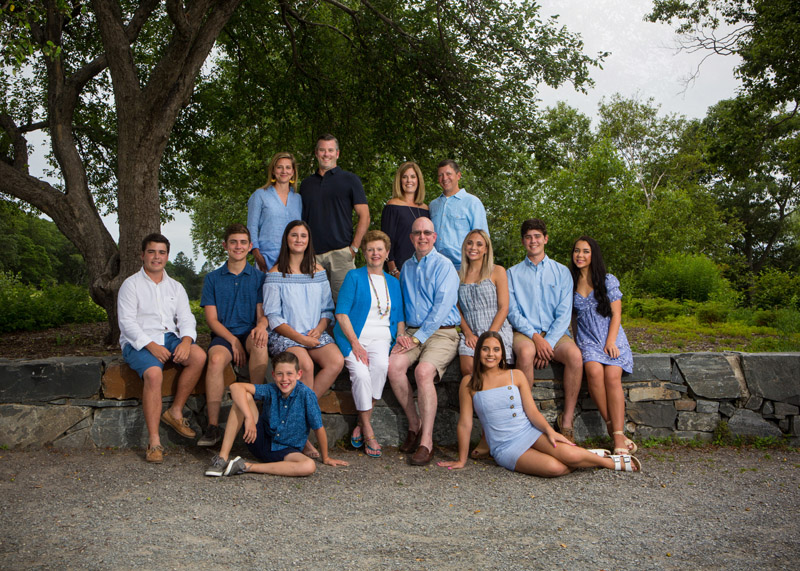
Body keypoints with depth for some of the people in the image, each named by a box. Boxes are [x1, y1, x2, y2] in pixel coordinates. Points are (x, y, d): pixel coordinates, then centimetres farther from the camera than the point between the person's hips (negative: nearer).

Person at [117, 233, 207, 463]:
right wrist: (151, 345, -21)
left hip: (169, 337, 4)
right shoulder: (131, 284, 4)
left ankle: (175, 411, -11)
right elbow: (127, 321, -7)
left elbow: (186, 318, 9)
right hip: (138, 342, -4)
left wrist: (186, 341, -14)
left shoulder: (175, 287, 19)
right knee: (153, 373, -33)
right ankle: (153, 441, -29)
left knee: (199, 356, -25)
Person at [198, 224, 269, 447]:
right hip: (223, 335, 0)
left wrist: (261, 326, -20)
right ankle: (213, 426, -30)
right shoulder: (212, 278, 12)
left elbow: (262, 314, 7)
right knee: (216, 359, -34)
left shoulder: (258, 277, 12)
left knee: (259, 339, -36)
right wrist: (233, 340, -12)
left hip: (250, 333, 0)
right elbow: (211, 318, 4)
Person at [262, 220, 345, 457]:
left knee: (337, 361, -27)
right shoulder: (276, 274, 2)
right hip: (284, 336, -4)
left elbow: (328, 308, 15)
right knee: (306, 365, -34)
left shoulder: (318, 271, 15)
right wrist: (299, 337, -15)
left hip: (315, 334, 4)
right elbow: (273, 317, -3)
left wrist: (319, 329, -6)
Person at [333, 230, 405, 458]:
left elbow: (399, 318, 21)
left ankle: (362, 422, -19)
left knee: (381, 365, -31)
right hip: (353, 336, -2)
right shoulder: (354, 276, 6)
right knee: (361, 373, -30)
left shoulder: (393, 283, 20)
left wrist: (401, 338, 0)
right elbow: (341, 313, -3)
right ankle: (368, 431, -17)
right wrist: (355, 344, -14)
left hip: (381, 338, 2)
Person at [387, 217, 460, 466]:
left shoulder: (444, 266, -4)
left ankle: (426, 441, -23)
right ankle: (414, 424, -6)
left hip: (441, 332, -5)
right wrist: (401, 333, 4)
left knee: (423, 371, -31)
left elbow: (442, 308, -13)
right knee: (394, 365, -23)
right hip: (412, 332, 5)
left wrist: (417, 338, -16)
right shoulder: (406, 267, 17)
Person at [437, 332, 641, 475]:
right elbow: (465, 423, 2)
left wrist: (549, 430, -17)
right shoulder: (469, 384, 1)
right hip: (505, 448, -2)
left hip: (530, 433, 2)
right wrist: (461, 461, 4)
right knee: (554, 467, -29)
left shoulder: (516, 375, 6)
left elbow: (532, 411, 2)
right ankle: (586, 461, 1)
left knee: (569, 454, -28)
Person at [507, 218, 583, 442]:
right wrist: (535, 337, -16)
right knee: (526, 353, -36)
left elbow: (564, 313, 2)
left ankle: (567, 421, -20)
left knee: (575, 356, -30)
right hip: (525, 331, -1)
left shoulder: (561, 271, 12)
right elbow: (512, 312, 0)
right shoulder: (513, 273, 10)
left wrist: (549, 342, -13)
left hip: (555, 332, 1)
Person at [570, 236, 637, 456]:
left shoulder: (608, 281, 6)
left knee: (612, 376, -27)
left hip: (611, 338, -1)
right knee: (594, 370, -31)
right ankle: (611, 427, -22)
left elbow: (616, 315, 3)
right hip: (587, 340, 1)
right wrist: (576, 343, -3)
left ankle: (619, 436, -30)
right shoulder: (570, 282, 11)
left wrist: (610, 342, -11)